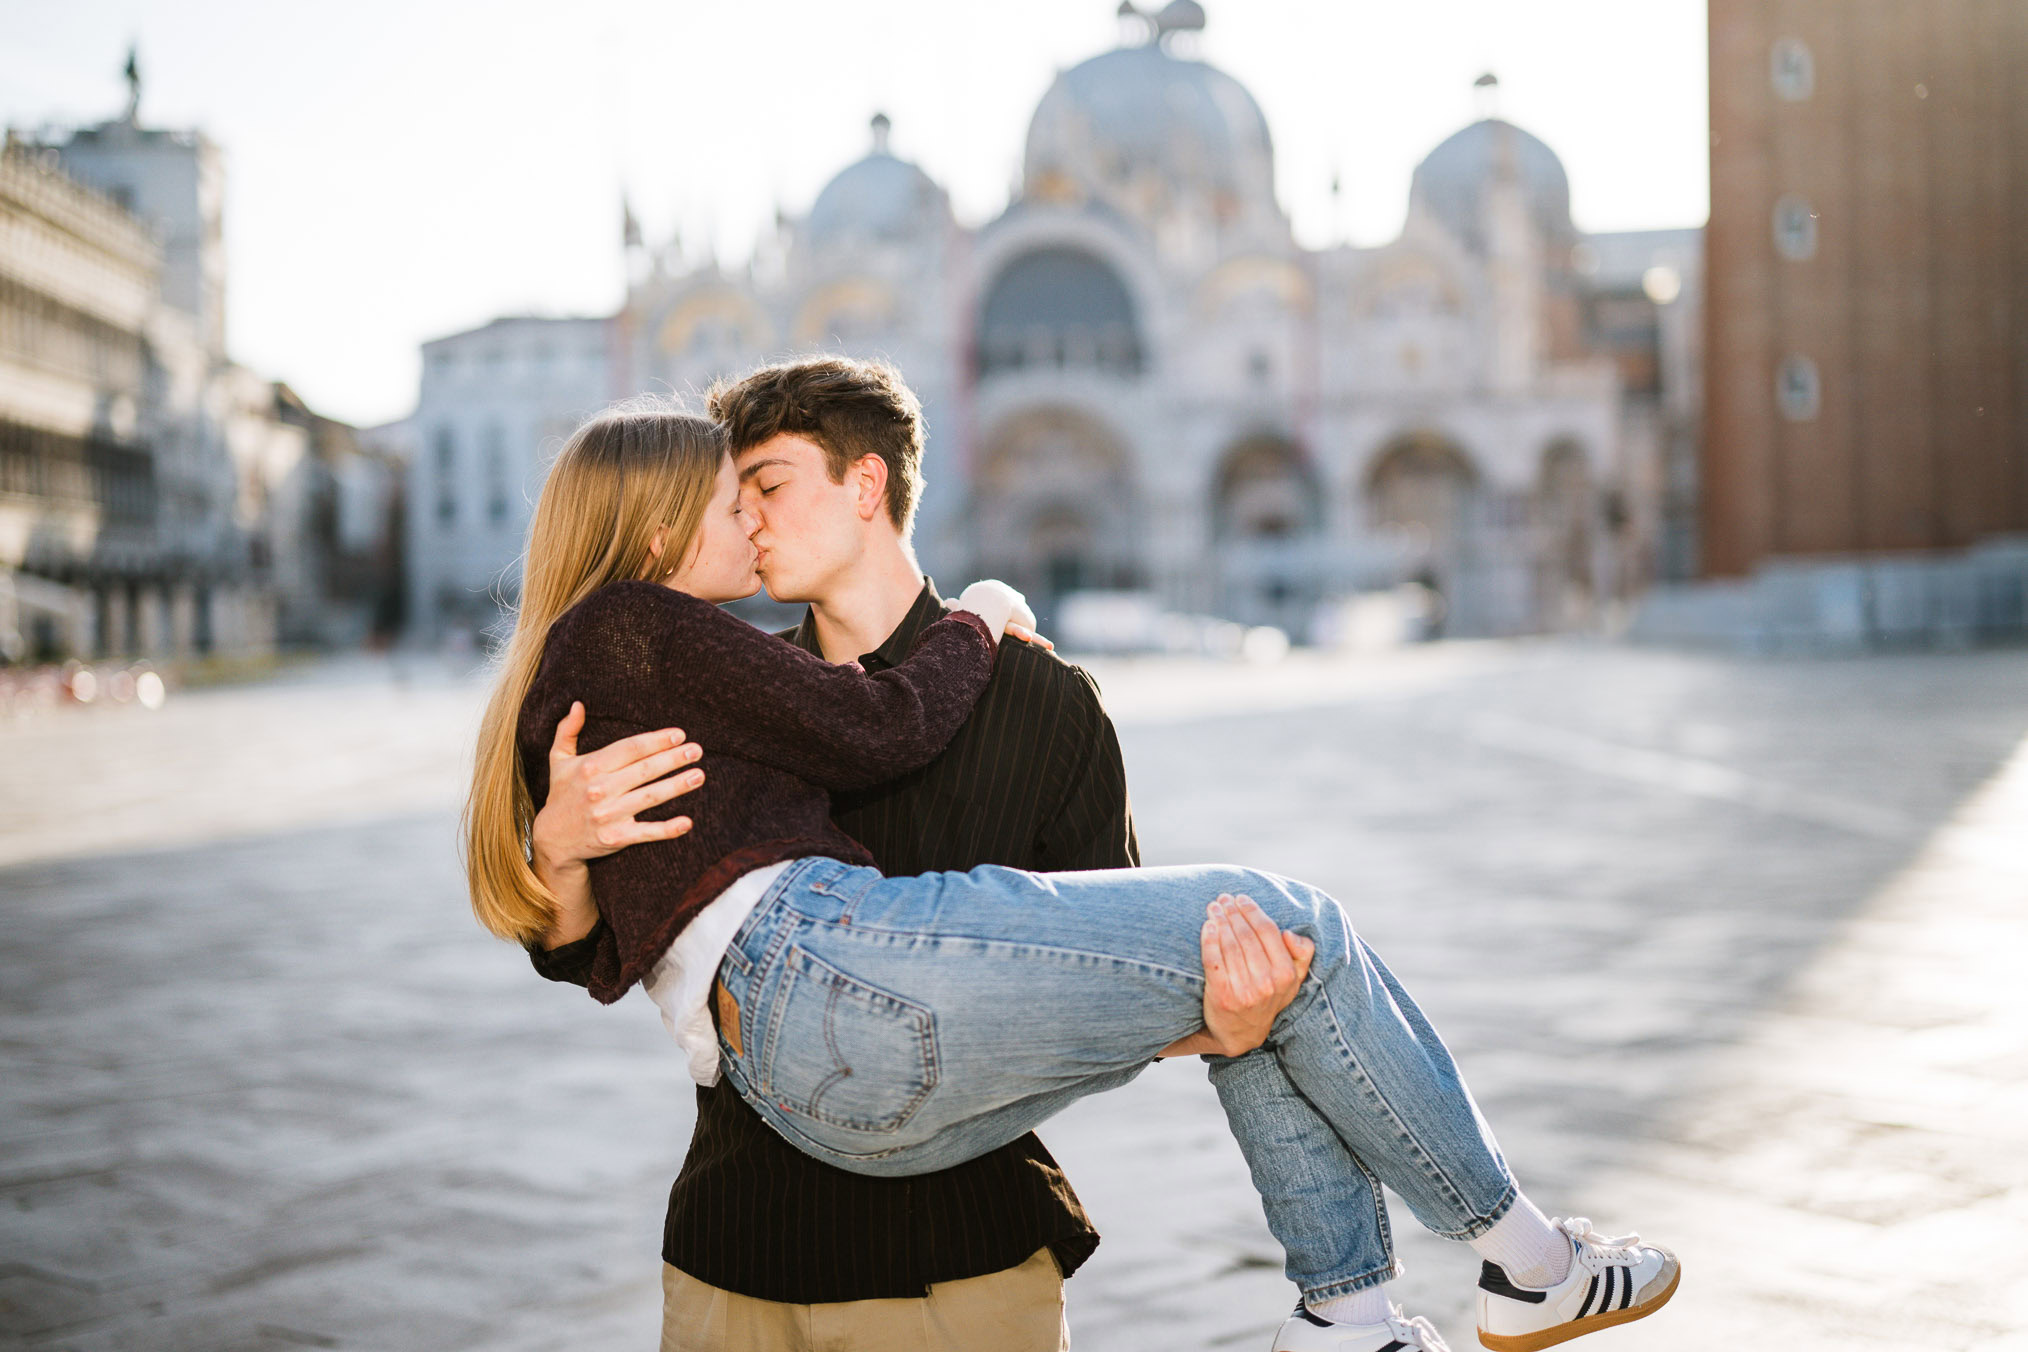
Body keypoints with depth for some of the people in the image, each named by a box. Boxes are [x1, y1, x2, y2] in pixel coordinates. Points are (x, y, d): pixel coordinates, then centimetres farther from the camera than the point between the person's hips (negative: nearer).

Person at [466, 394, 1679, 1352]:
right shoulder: (631, 627, -1)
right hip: (847, 969, -11)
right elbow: (881, 730, -6)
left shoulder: (573, 688, 28)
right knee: (1286, 931, -4)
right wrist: (980, 623, 13)